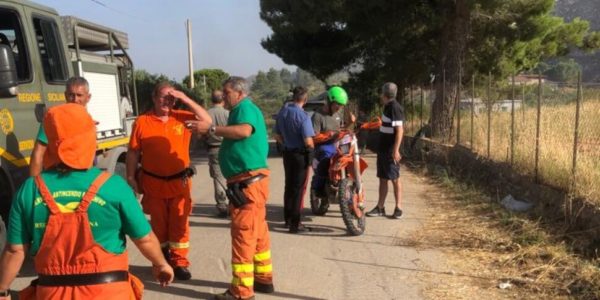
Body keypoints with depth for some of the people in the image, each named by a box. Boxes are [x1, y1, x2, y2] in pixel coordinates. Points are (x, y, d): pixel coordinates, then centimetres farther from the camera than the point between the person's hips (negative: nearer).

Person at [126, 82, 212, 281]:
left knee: (180, 223, 6)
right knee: (158, 224, 13)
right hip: (153, 183, -1)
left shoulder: (182, 118, -1)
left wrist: (185, 99, -14)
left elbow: (207, 120, -9)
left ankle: (179, 262, 17)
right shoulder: (142, 122, -5)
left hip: (179, 182, 1)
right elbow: (133, 152, -1)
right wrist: (131, 178, -2)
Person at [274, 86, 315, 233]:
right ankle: (295, 224, 3)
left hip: (287, 153, 7)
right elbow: (308, 142, -22)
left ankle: (288, 219, 27)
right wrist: (312, 148, -2)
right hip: (301, 155, -7)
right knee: (298, 189, 0)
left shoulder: (282, 112, 4)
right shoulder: (303, 116, -19)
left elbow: (277, 136, 11)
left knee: (289, 186, 17)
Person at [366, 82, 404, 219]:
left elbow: (399, 130, -21)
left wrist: (396, 150, -26)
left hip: (391, 150, -9)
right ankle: (380, 208, 16)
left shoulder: (395, 107, -16)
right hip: (383, 148, 9)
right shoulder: (387, 106, 13)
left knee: (394, 179, -1)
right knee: (382, 178, 11)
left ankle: (398, 208, 8)